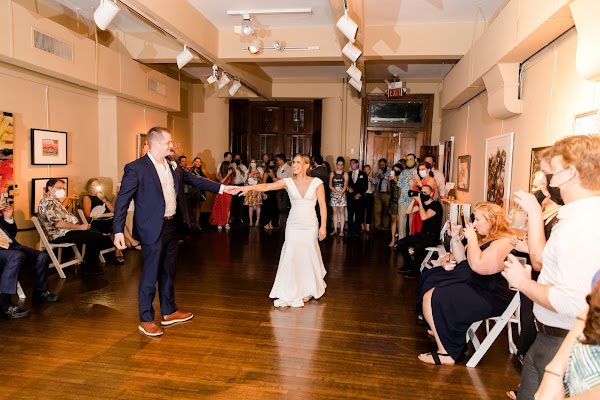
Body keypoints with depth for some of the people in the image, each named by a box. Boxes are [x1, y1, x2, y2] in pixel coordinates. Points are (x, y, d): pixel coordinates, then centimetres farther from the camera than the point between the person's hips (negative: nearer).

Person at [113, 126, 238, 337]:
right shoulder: (136, 168, -12)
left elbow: (194, 180, 16)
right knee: (150, 274, 1)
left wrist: (222, 188, 11)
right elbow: (122, 201, -11)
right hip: (152, 229, -7)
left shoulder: (173, 164, 8)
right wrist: (118, 231, -16)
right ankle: (146, 320, 17)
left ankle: (169, 312, 33)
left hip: (171, 225, 7)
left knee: (168, 272, 18)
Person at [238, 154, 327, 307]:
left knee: (308, 257, 7)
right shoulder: (288, 182, -2)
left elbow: (322, 205, -2)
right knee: (290, 257, -4)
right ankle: (290, 293, 10)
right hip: (293, 225, 1)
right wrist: (249, 187, -30)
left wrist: (323, 226, -6)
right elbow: (267, 186, -14)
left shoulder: (317, 182, -3)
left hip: (310, 226, -1)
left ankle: (306, 291, 30)